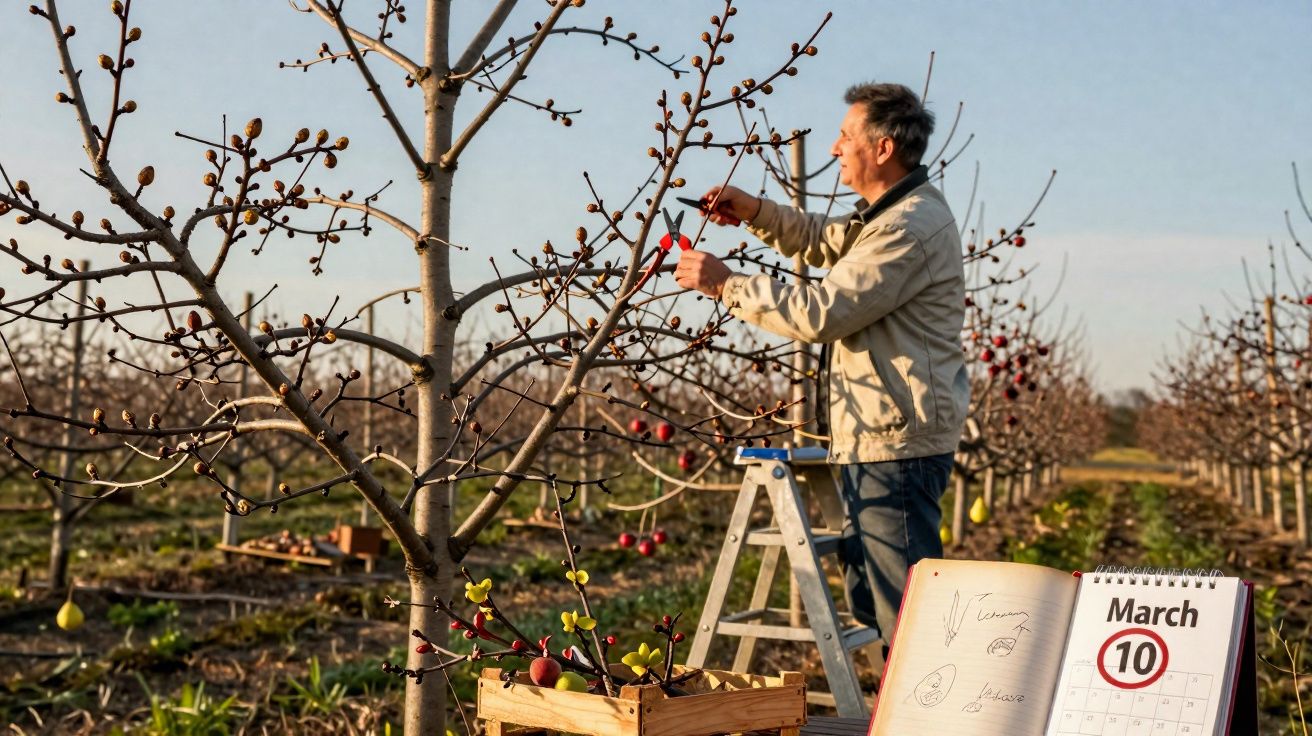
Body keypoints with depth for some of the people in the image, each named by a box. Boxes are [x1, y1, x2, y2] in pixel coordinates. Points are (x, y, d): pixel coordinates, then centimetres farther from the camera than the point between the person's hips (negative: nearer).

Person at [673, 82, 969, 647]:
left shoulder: (910, 229, -19)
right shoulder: (895, 211, 16)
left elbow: (821, 311, -23)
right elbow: (826, 241, 30)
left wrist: (727, 284, -14)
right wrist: (756, 212, 13)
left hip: (897, 438, -11)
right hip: (877, 436, 11)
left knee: (901, 600, -7)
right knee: (871, 595, 17)